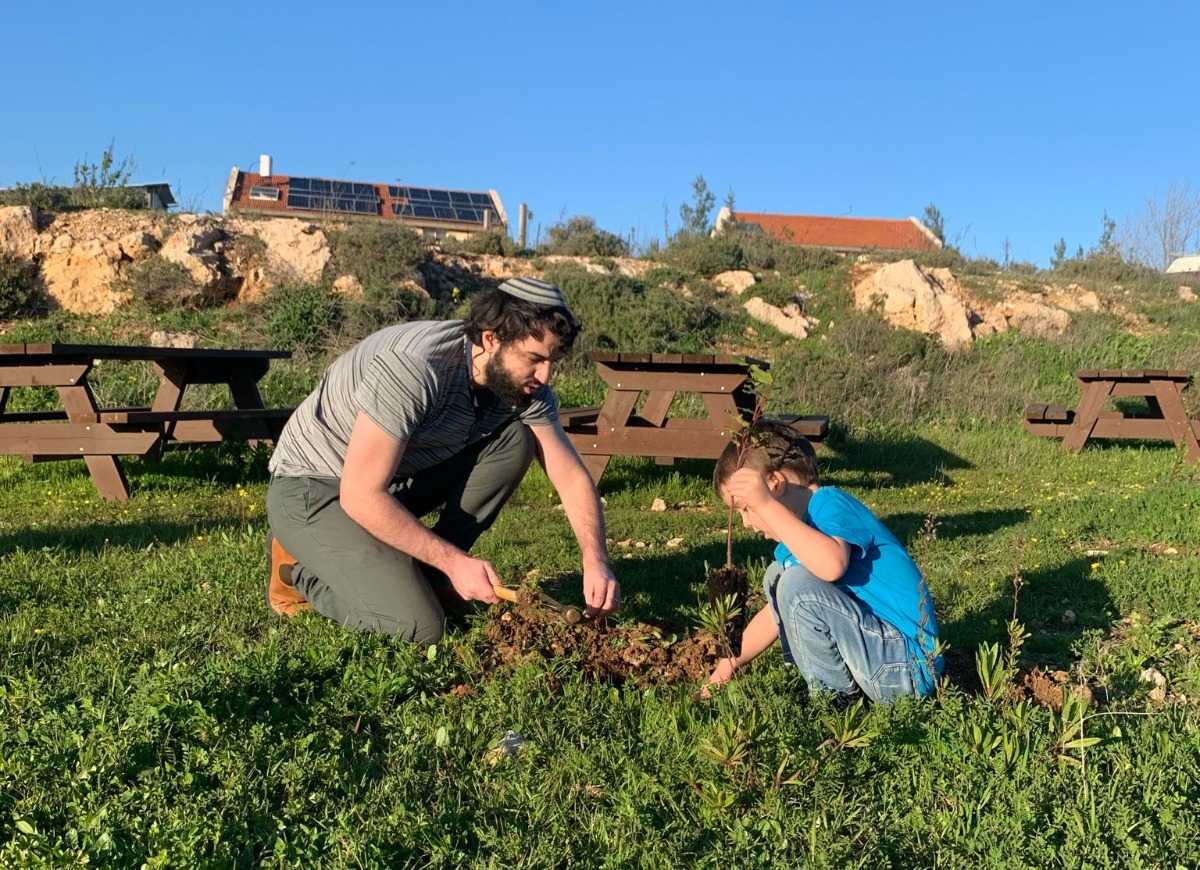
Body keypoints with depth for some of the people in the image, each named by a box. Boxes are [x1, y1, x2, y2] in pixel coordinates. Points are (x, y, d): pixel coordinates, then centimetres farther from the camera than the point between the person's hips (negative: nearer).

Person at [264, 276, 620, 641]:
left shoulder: (523, 384, -9)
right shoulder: (415, 367, -32)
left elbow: (573, 478, -5)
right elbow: (360, 497, -30)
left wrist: (596, 561, -21)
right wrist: (456, 561, -26)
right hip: (312, 490, -7)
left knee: (515, 440, -10)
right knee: (420, 627, -22)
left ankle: (427, 573, -1)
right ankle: (300, 567, 2)